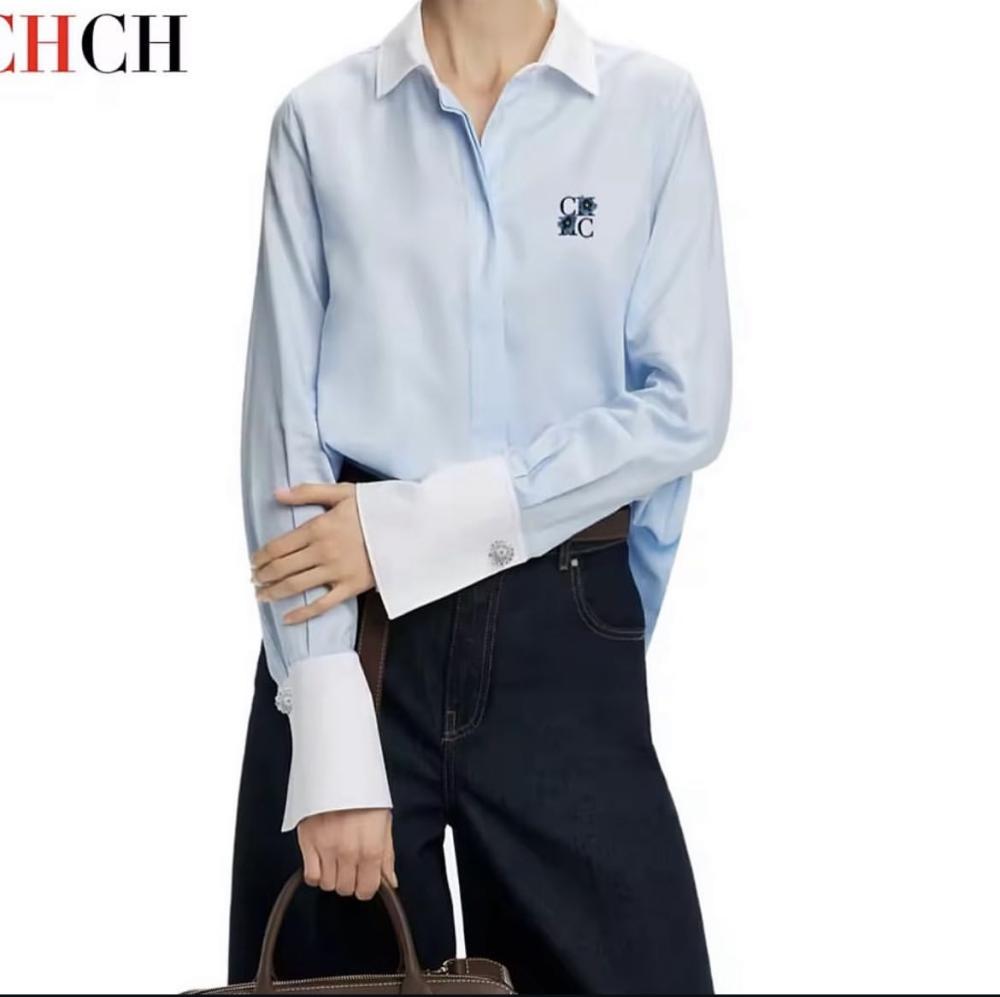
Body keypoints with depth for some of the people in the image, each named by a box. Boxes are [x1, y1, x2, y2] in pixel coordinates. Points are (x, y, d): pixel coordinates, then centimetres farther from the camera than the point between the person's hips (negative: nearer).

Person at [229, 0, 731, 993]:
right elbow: (286, 428, -5)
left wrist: (415, 527, -12)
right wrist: (328, 741, -13)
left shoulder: (654, 106, 0)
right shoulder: (323, 119, 0)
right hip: (356, 629, 1)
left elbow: (683, 410, -5)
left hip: (561, 636, 0)